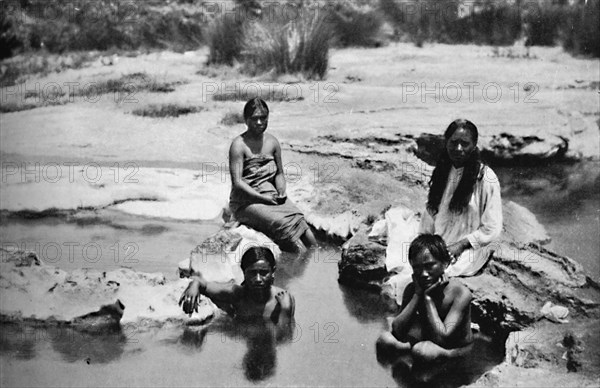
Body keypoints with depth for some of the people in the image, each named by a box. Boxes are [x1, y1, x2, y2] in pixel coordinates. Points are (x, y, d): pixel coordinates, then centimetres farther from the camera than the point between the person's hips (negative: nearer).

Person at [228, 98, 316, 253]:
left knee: (298, 219, -20)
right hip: (246, 202, -5)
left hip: (272, 197, 6)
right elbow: (237, 183, -15)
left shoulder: (272, 142, 8)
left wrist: (282, 192, -3)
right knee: (282, 223, -28)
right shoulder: (239, 144, -10)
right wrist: (264, 198, -20)